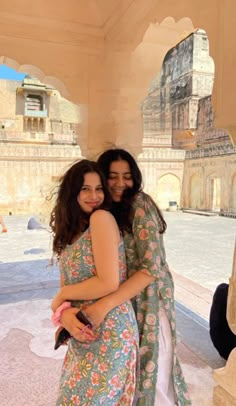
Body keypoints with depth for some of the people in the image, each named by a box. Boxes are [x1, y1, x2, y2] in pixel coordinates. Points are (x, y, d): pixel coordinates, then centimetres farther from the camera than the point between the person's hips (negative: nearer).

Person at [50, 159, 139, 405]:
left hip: (109, 334, -7)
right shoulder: (72, 229, 7)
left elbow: (109, 283, -23)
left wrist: (61, 296, -9)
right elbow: (67, 285, 5)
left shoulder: (102, 218, -16)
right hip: (83, 334, 7)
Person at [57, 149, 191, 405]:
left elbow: (152, 268, -23)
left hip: (148, 305, -5)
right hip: (120, 307, 5)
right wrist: (65, 311, -19)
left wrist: (104, 305, -31)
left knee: (151, 377, 11)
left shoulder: (140, 204, -16)